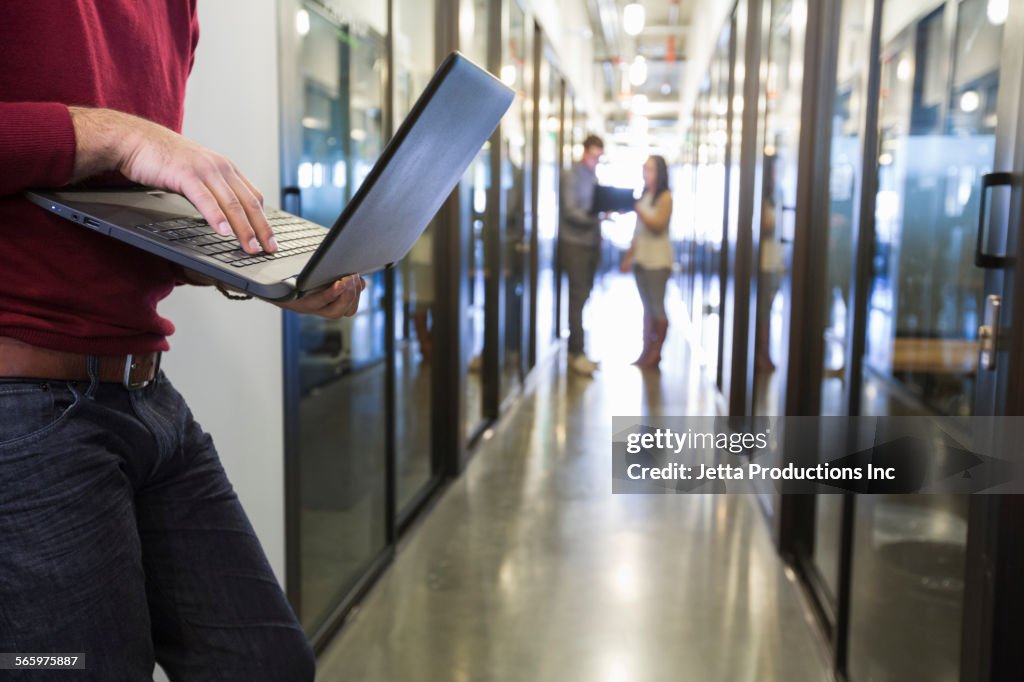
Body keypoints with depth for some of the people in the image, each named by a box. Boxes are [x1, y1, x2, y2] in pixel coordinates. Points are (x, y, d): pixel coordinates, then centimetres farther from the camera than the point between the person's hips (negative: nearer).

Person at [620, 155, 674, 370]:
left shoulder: (665, 197, -5)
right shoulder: (644, 196, 17)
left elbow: (658, 225, -17)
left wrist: (637, 209, -25)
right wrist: (629, 255, 15)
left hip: (657, 260, -7)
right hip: (640, 258, 7)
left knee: (657, 307, -3)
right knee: (647, 307, 9)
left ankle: (656, 354, 3)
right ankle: (646, 352, 12)